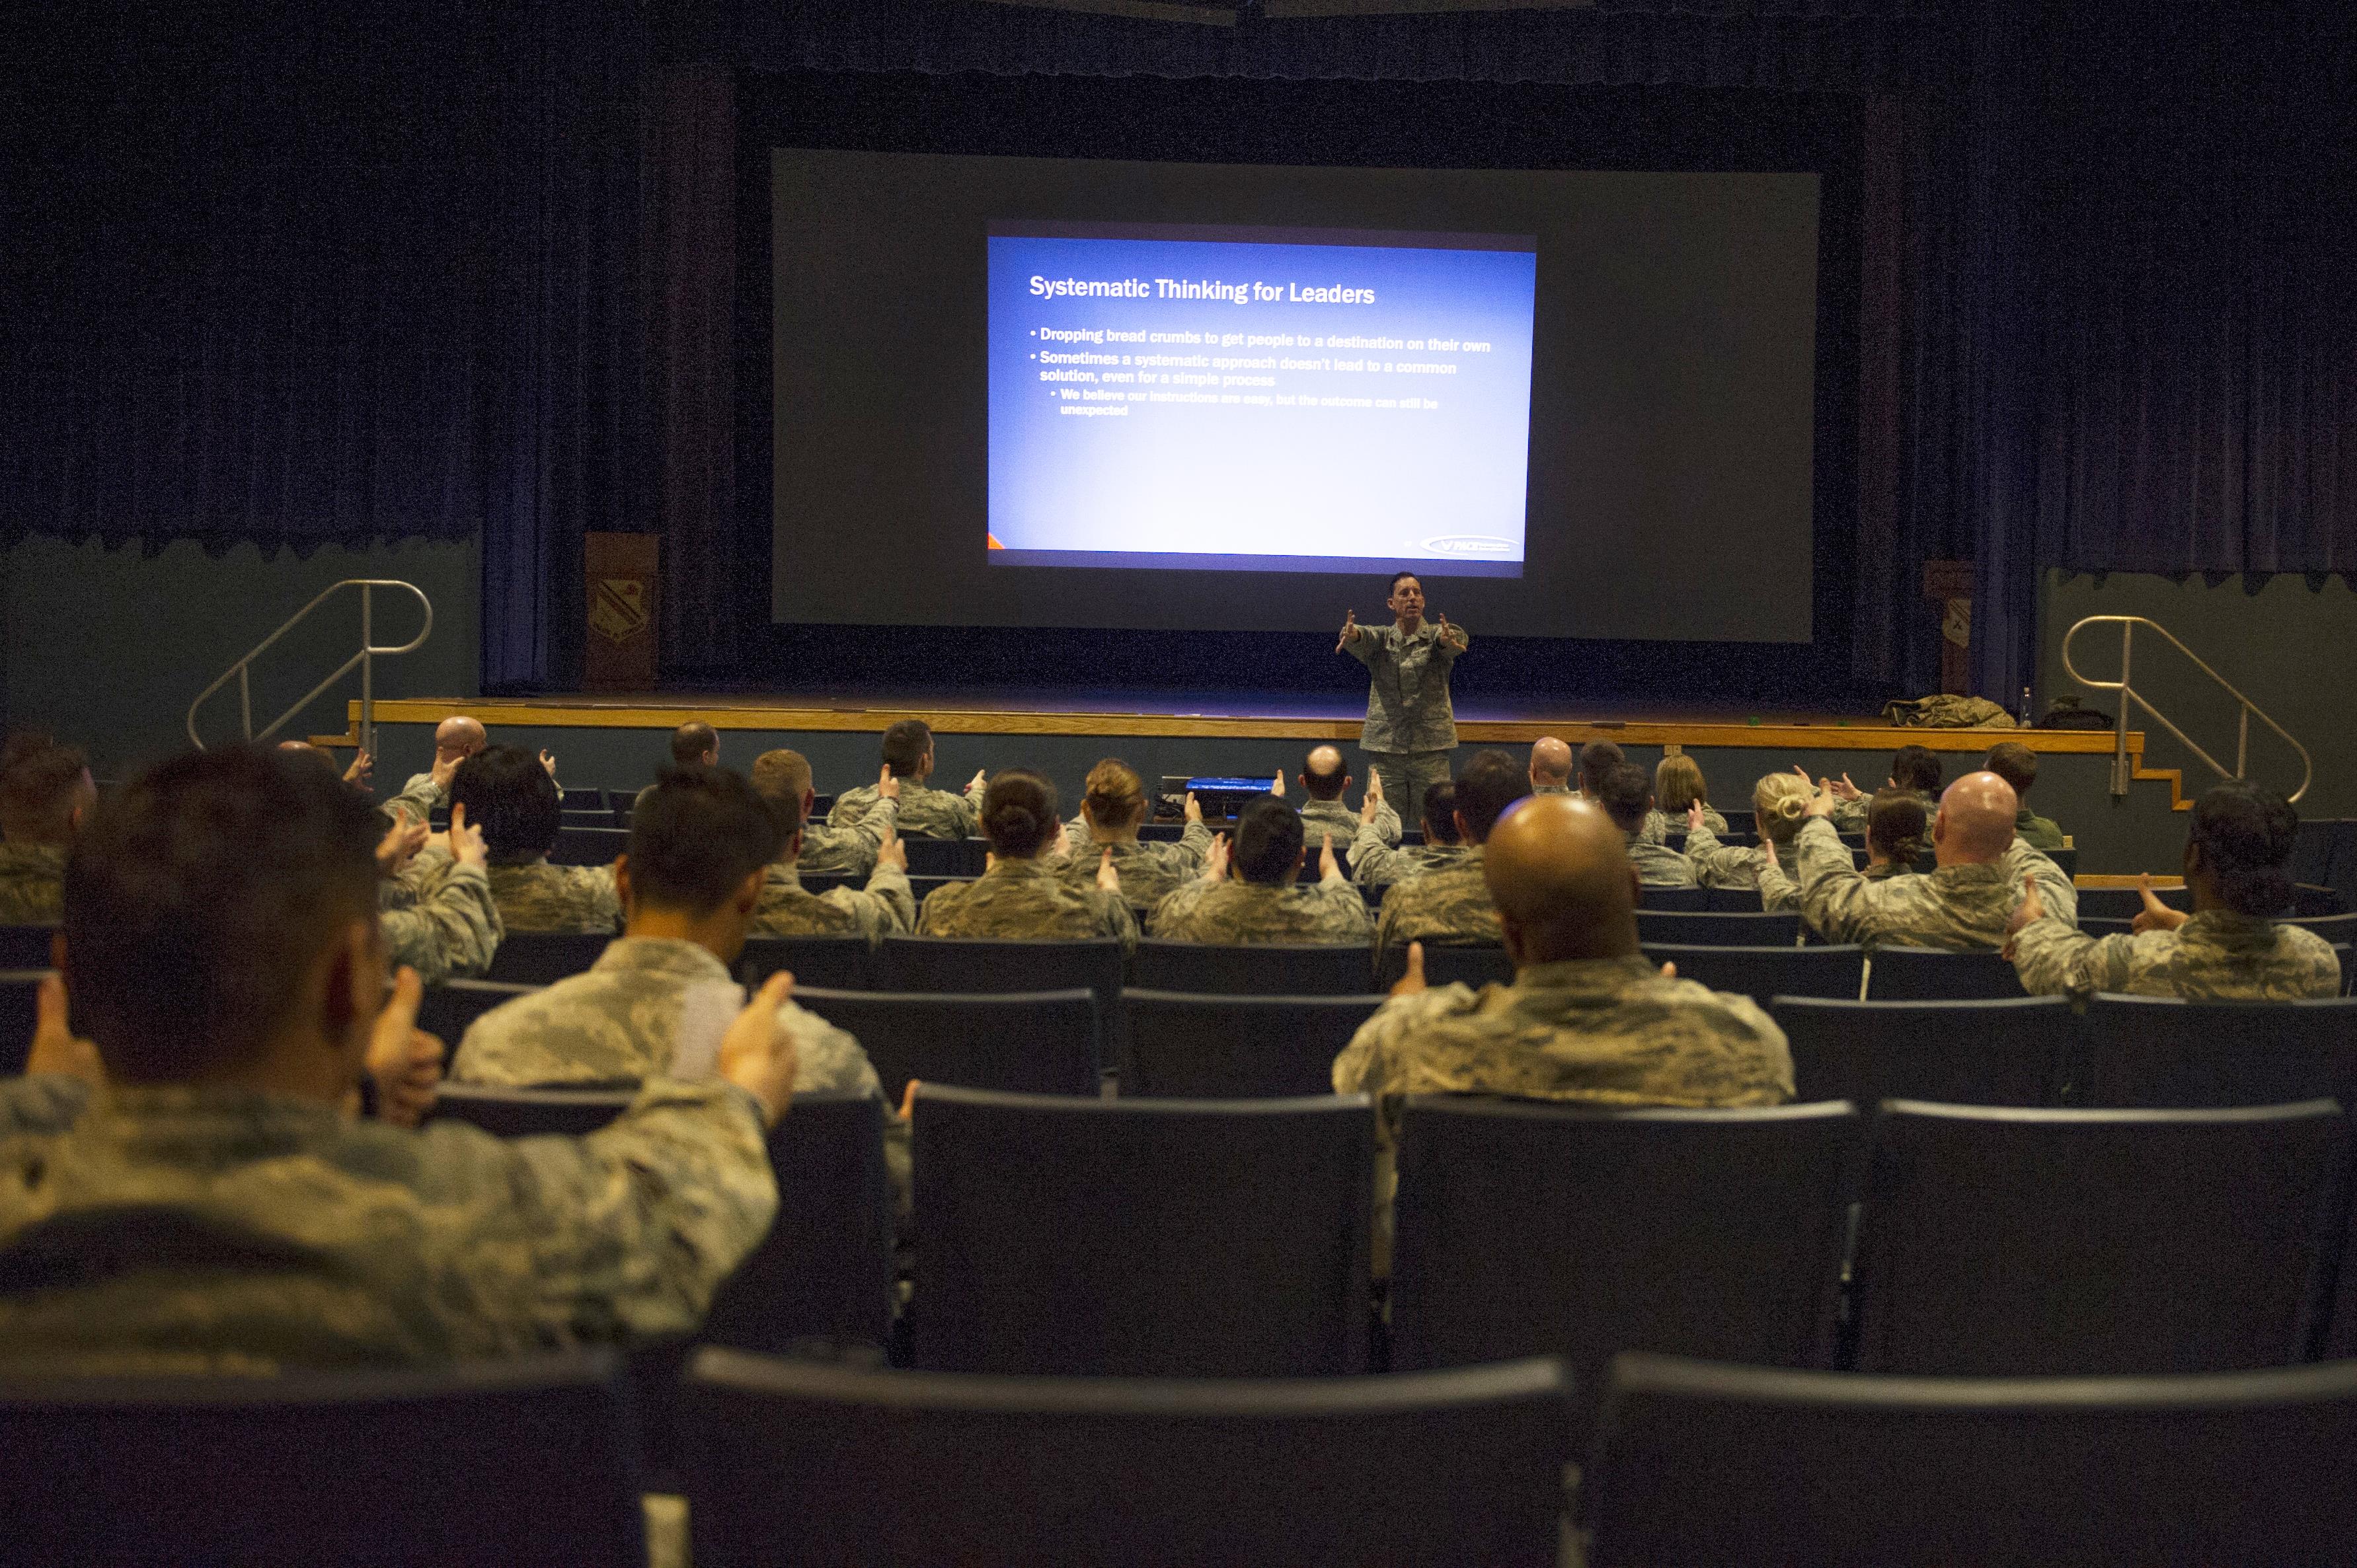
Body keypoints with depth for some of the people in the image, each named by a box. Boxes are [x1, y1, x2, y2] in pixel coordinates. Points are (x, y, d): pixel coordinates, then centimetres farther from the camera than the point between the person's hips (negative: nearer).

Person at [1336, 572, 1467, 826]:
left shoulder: (1437, 635, 3)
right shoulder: (1381, 639, 6)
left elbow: (1458, 638, -20)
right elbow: (1365, 637, -16)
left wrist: (1449, 640, -46)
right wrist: (1351, 635, -42)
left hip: (1431, 746, -1)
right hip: (1384, 745, 1)